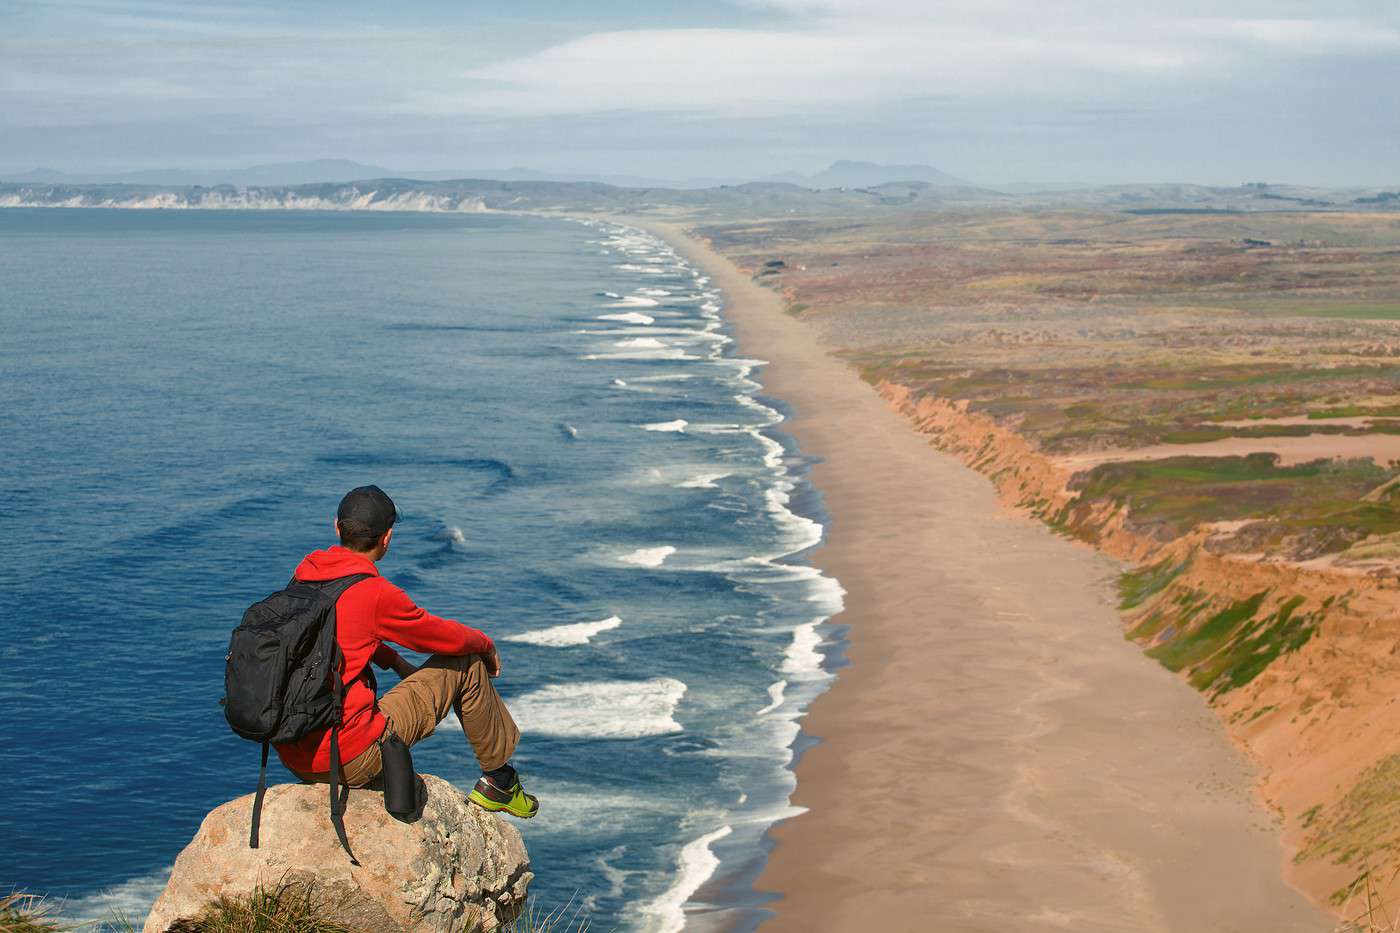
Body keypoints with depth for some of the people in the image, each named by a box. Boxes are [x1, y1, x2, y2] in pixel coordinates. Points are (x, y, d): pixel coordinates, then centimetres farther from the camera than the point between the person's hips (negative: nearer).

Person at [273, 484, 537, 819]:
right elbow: (449, 637, -1)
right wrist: (485, 644, 19)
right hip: (351, 761, -7)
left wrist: (396, 663, 26)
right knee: (467, 664, 7)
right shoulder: (377, 594, -15)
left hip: (292, 758, 7)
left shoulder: (303, 576, 6)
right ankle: (497, 781, 23)